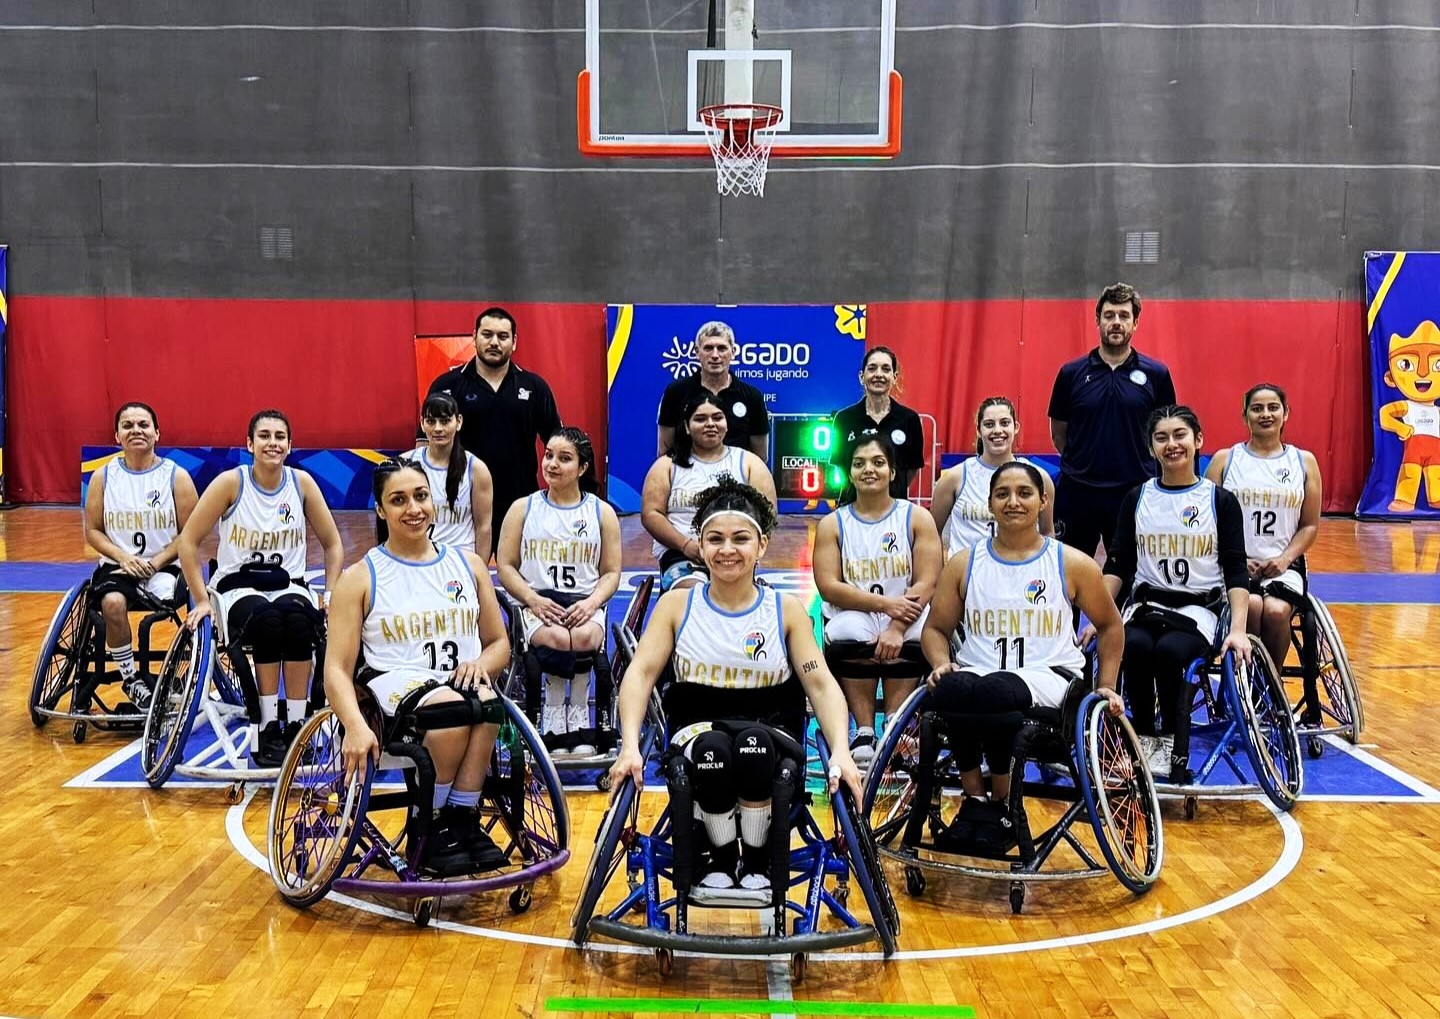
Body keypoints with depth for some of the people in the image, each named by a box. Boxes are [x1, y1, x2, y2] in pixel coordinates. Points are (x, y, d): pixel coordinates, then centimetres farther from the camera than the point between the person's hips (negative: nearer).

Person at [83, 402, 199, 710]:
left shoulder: (176, 476, -1)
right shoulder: (103, 476, 5)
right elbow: (92, 531, 6)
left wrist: (157, 562, -16)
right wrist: (123, 557, -11)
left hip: (163, 567, -1)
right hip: (117, 565, 1)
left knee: (161, 600, -33)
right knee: (112, 602, -31)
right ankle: (130, 678, -10)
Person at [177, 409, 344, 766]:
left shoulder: (302, 482, 1)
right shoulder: (231, 482, -7)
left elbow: (333, 544, 8)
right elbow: (188, 541, -4)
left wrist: (331, 594, -4)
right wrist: (201, 600, -10)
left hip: (288, 585, 2)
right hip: (238, 586, -2)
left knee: (297, 618, -35)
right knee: (267, 619, -37)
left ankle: (296, 728, -26)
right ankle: (267, 730, -27)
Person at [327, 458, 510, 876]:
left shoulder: (468, 564, 16)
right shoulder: (360, 578, 7)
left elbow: (499, 644, 19)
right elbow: (338, 668, -1)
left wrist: (481, 663, -7)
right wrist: (356, 726, -21)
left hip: (463, 682, 2)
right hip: (396, 686, -2)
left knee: (485, 703, -35)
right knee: (450, 706, -37)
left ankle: (463, 820, -22)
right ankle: (435, 826, -18)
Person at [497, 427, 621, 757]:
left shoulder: (602, 512, 12)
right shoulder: (523, 508, 11)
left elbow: (611, 572, 8)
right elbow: (506, 567, 6)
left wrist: (591, 603, -12)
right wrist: (533, 599, -12)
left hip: (585, 603, 0)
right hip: (538, 603, 0)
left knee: (583, 638, -36)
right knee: (556, 639, -35)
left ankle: (579, 712, -13)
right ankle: (554, 714, -13)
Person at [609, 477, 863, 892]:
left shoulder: (788, 609, 3)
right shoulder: (676, 604, 4)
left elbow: (822, 685, -4)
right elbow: (641, 673, -7)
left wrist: (841, 751, -22)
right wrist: (630, 746, -23)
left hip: (770, 733, 0)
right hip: (698, 728, 0)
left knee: (753, 742, -36)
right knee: (712, 749, -36)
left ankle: (758, 862, -9)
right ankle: (722, 859, -6)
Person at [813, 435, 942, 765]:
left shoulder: (917, 518, 5)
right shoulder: (832, 524, 7)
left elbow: (927, 583, -6)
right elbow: (829, 586, -5)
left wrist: (897, 628, -22)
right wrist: (885, 604, -18)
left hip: (906, 616, 0)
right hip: (854, 616, 0)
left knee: (911, 639, -33)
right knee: (848, 633, -33)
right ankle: (864, 733, -27)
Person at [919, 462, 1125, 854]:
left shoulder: (1072, 564, 7)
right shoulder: (964, 563, 11)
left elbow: (1110, 626, 19)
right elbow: (936, 628, 14)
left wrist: (1106, 686, 11)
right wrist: (941, 664, -6)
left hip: (1048, 677, -2)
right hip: (976, 672, 2)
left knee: (993, 693, -37)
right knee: (949, 689, -36)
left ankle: (1001, 804, -12)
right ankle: (976, 797, -14)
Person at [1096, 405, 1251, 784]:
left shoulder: (1220, 500, 3)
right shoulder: (1137, 498, 9)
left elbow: (1236, 570, 0)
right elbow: (1117, 564, 7)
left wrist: (1238, 629, -13)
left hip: (1198, 609, -2)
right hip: (1146, 605, 2)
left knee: (1169, 652, -33)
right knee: (1134, 648, -32)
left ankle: (1174, 746, -12)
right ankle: (1143, 735, -11)